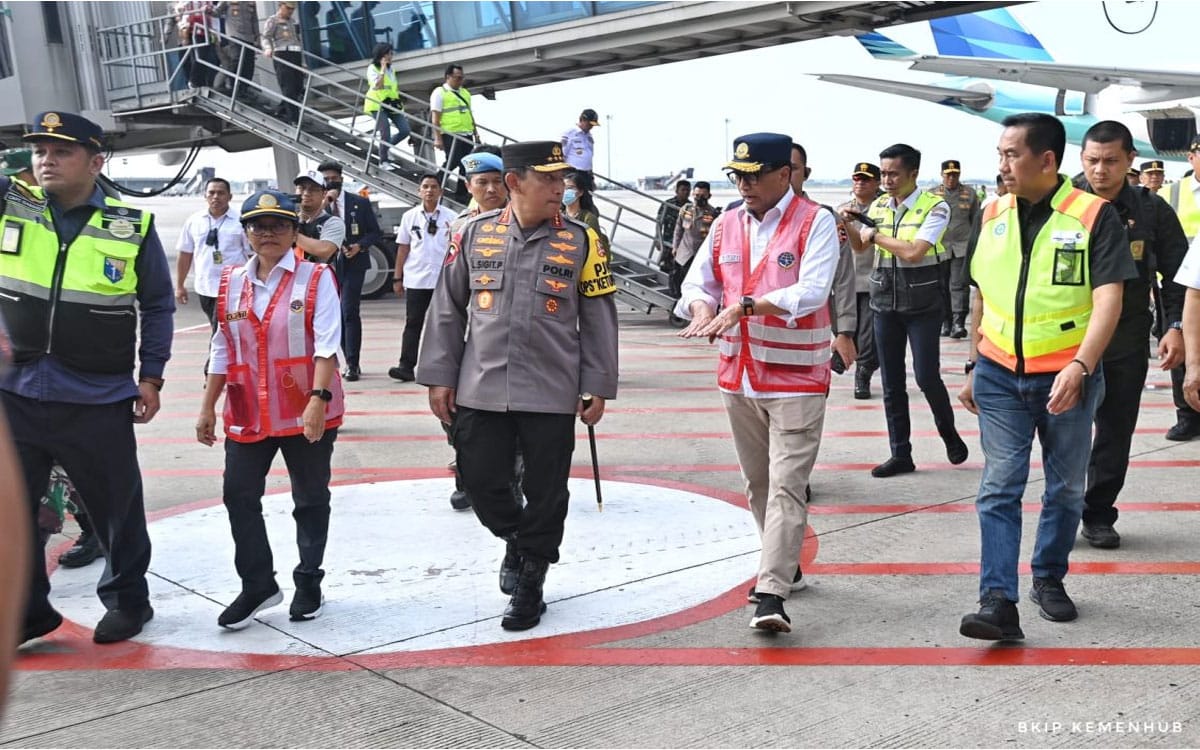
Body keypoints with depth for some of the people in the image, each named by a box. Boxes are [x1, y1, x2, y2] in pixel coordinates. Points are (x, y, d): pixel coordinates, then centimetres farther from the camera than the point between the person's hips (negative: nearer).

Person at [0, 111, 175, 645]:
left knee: (116, 506, 12)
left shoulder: (133, 227, -2)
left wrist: (151, 377, 1)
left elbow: (157, 306, 5)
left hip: (99, 399, -2)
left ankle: (126, 599, 32)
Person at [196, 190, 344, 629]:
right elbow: (223, 350, 12)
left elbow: (327, 345, -14)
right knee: (239, 495, 2)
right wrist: (208, 408, 11)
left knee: (311, 499, 9)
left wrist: (319, 399, -25)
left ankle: (309, 585, 25)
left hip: (308, 412, -4)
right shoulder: (232, 283, 7)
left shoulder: (316, 279, -6)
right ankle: (257, 585, 17)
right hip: (248, 412, 4)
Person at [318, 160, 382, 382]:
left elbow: (376, 233, 5)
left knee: (350, 312, -13)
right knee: (336, 315, 8)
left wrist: (359, 245, -13)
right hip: (328, 265, 3)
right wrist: (323, 204, -14)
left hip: (353, 264, -3)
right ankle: (351, 362, 19)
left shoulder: (360, 203, 3)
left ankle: (352, 365, -10)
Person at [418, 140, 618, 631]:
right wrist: (439, 376, 5)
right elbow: (447, 309, 8)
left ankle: (529, 586, 22)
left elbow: (599, 319, 3)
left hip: (552, 396, -1)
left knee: (545, 494, 5)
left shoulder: (580, 240, 0)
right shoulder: (475, 234, 3)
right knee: (481, 483, 5)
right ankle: (517, 539, 35)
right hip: (481, 391, 1)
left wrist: (598, 388, 0)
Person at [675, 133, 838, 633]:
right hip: (738, 375, 6)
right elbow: (698, 283, 10)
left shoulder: (815, 222, -7)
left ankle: (772, 593, -12)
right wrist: (702, 310, -14)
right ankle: (785, 567, 32)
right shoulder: (726, 226, 10)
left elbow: (812, 291, -19)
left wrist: (745, 305, -28)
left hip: (796, 378, -6)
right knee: (757, 482, 15)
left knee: (786, 485, -10)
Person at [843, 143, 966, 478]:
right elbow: (859, 247, 19)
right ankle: (900, 454, 16)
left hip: (922, 303, -5)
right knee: (891, 383, 7)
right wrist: (850, 225, -1)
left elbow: (913, 252, -23)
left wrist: (875, 235, -11)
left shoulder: (935, 207, -10)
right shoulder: (879, 206, 6)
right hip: (885, 301, 5)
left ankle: (949, 432, 23)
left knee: (927, 377, -6)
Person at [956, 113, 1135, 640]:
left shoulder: (1093, 216, -8)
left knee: (1066, 488, 11)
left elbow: (1108, 301, -15)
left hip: (1066, 379, -2)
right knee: (999, 488, -4)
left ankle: (1049, 580, 30)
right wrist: (974, 368, 13)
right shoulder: (993, 217, 5)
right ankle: (998, 602, -6)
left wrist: (1079, 367, -28)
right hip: (999, 378, 3)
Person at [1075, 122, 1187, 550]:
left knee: (1115, 433, 8)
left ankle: (1098, 515, 21)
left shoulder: (1151, 211, 1)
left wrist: (1176, 326, -6)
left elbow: (1177, 274, 5)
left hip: (1127, 342, 1)